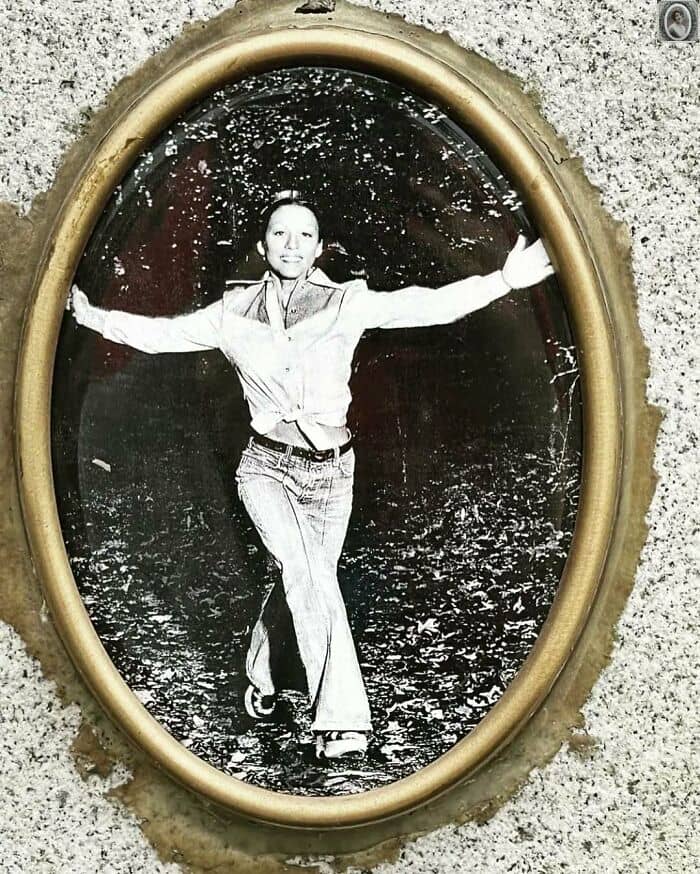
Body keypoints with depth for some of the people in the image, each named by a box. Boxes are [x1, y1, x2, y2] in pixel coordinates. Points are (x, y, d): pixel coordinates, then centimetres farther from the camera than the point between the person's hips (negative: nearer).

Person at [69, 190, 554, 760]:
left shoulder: (345, 303, -5)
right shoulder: (235, 313, 1)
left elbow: (425, 305, -14)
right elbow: (161, 333, 13)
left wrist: (504, 281, -23)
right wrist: (92, 317, 11)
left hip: (331, 472, 1)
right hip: (267, 467, -1)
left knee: (304, 582, 10)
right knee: (306, 573, -22)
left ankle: (261, 675, 41)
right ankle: (341, 719, -21)